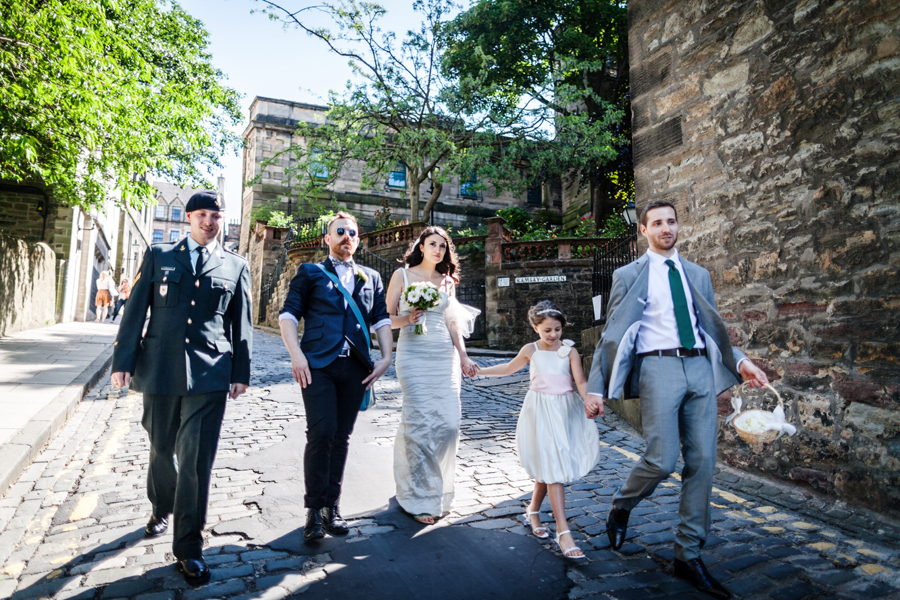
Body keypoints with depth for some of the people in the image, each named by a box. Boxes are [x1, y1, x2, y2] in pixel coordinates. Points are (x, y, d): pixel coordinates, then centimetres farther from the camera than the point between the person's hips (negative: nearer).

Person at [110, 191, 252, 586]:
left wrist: (241, 372, 4)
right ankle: (162, 510, 43)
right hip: (160, 368, 2)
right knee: (161, 449, 16)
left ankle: (188, 547, 7)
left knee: (197, 458, -3)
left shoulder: (235, 266, 9)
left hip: (210, 373, -1)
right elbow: (135, 310, 6)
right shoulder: (158, 256, 10)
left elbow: (241, 323, 8)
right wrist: (123, 360, 0)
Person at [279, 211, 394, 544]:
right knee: (321, 433, -11)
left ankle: (332, 505, 19)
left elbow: (381, 319, 15)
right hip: (318, 364, -3)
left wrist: (386, 357, 2)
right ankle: (314, 509, 4)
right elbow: (289, 314, 2)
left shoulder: (371, 278, 19)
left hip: (355, 366, 3)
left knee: (342, 437, 7)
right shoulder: (310, 272, 10)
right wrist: (296, 354, -12)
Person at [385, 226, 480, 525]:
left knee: (448, 424, -1)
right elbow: (388, 317, 3)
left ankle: (437, 489, 21)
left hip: (445, 356, 4)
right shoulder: (402, 275, 4)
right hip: (413, 355, -4)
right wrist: (406, 319, -17)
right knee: (420, 424, -7)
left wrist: (463, 356, 11)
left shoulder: (447, 281, 15)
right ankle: (420, 498, 7)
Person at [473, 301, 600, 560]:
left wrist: (588, 401, -29)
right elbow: (509, 367, 21)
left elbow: (581, 381, -9)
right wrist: (480, 370, 23)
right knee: (553, 466, -10)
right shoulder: (531, 350, 5)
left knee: (549, 466, 8)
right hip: (541, 410, -1)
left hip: (566, 409, 1)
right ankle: (563, 533, -11)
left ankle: (533, 511, 34)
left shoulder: (570, 351, 1)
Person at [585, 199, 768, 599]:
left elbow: (712, 329, 22)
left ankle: (688, 557, 17)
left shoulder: (698, 275, 19)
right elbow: (611, 335, 3)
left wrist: (739, 362, 4)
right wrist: (596, 386, -2)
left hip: (700, 368, 5)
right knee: (662, 459, -13)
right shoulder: (629, 276, 6)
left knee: (702, 462, 3)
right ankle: (621, 507, 19)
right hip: (657, 367, -4)